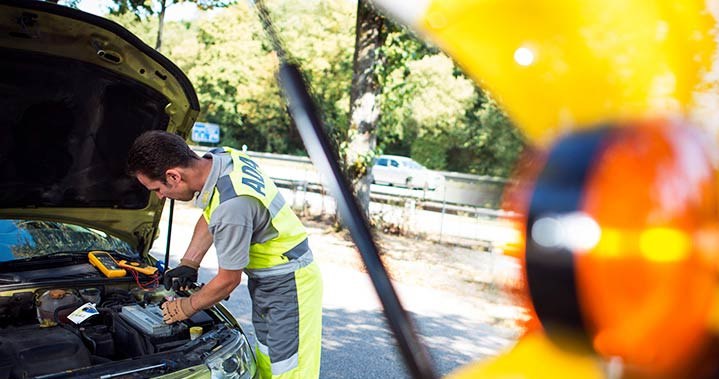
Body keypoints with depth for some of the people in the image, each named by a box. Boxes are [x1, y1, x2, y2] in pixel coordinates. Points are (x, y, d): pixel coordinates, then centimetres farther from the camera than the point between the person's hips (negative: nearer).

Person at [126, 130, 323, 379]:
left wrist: (186, 307, -2)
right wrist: (188, 264, 11)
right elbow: (209, 217, 15)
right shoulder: (221, 157, -6)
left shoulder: (232, 205, -33)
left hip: (290, 286, -10)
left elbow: (228, 280, -19)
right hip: (268, 279, 10)